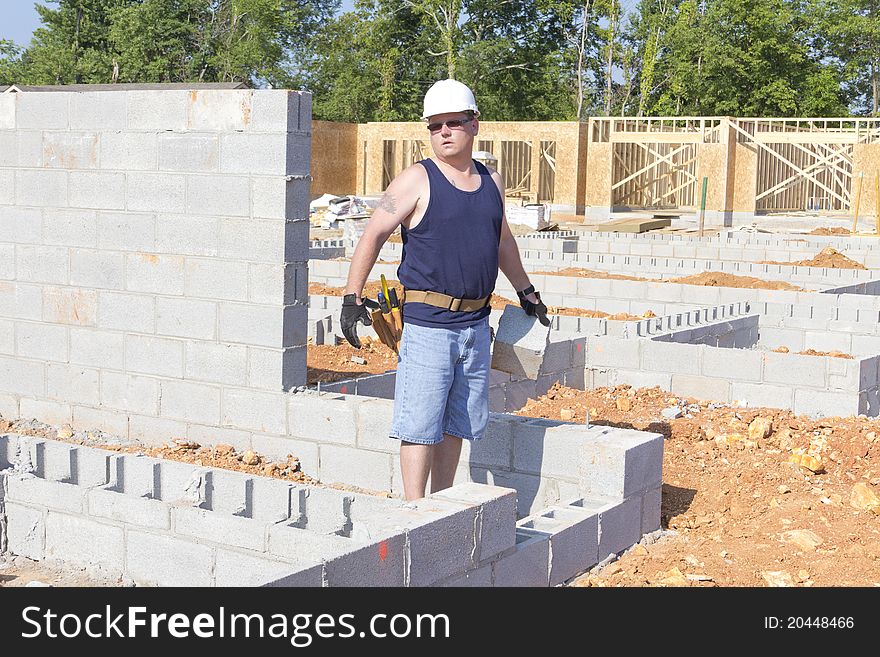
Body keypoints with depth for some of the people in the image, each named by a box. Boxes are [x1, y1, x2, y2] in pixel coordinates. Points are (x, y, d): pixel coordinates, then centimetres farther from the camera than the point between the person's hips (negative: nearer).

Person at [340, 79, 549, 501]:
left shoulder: (491, 182, 13)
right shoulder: (417, 181, -5)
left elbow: (503, 240, 28)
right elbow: (372, 234, -6)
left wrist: (526, 291, 36)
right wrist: (352, 298, -14)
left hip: (475, 324, 6)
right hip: (426, 323, -6)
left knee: (457, 423, 12)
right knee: (420, 425, -6)